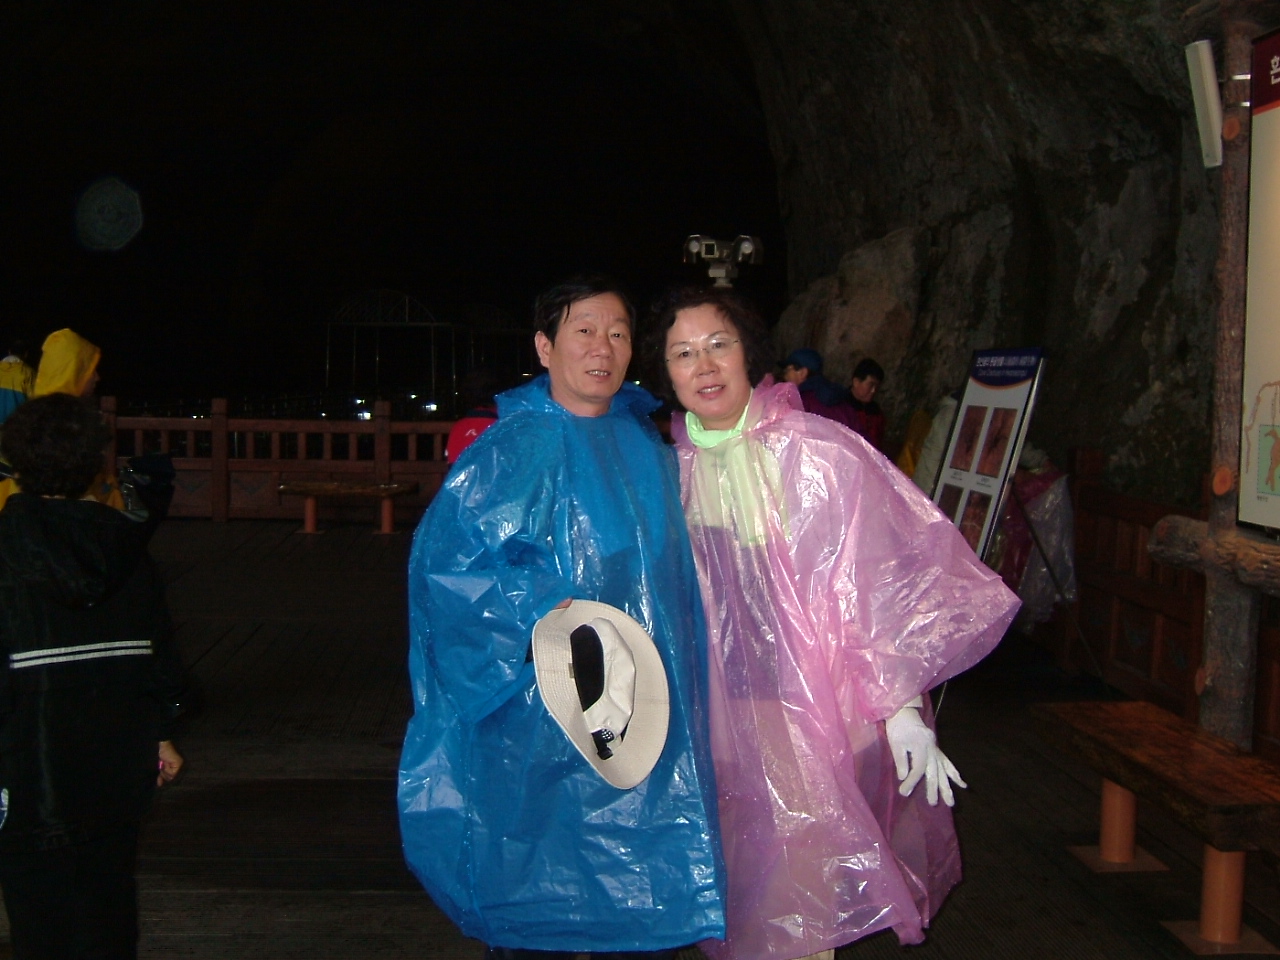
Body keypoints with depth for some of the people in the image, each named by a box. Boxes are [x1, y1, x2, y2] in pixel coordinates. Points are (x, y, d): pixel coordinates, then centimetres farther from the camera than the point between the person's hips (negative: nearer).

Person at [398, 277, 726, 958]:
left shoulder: (643, 441, 9)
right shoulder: (512, 448, -8)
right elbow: (442, 558, -13)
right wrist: (540, 612, -23)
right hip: (542, 713, -5)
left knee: (647, 890, 10)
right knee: (534, 889, 4)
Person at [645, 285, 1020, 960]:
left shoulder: (817, 454, -16)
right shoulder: (673, 466, 0)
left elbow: (886, 580, -14)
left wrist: (901, 705, -19)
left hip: (819, 714, -5)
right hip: (726, 719, 5)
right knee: (742, 897, 17)